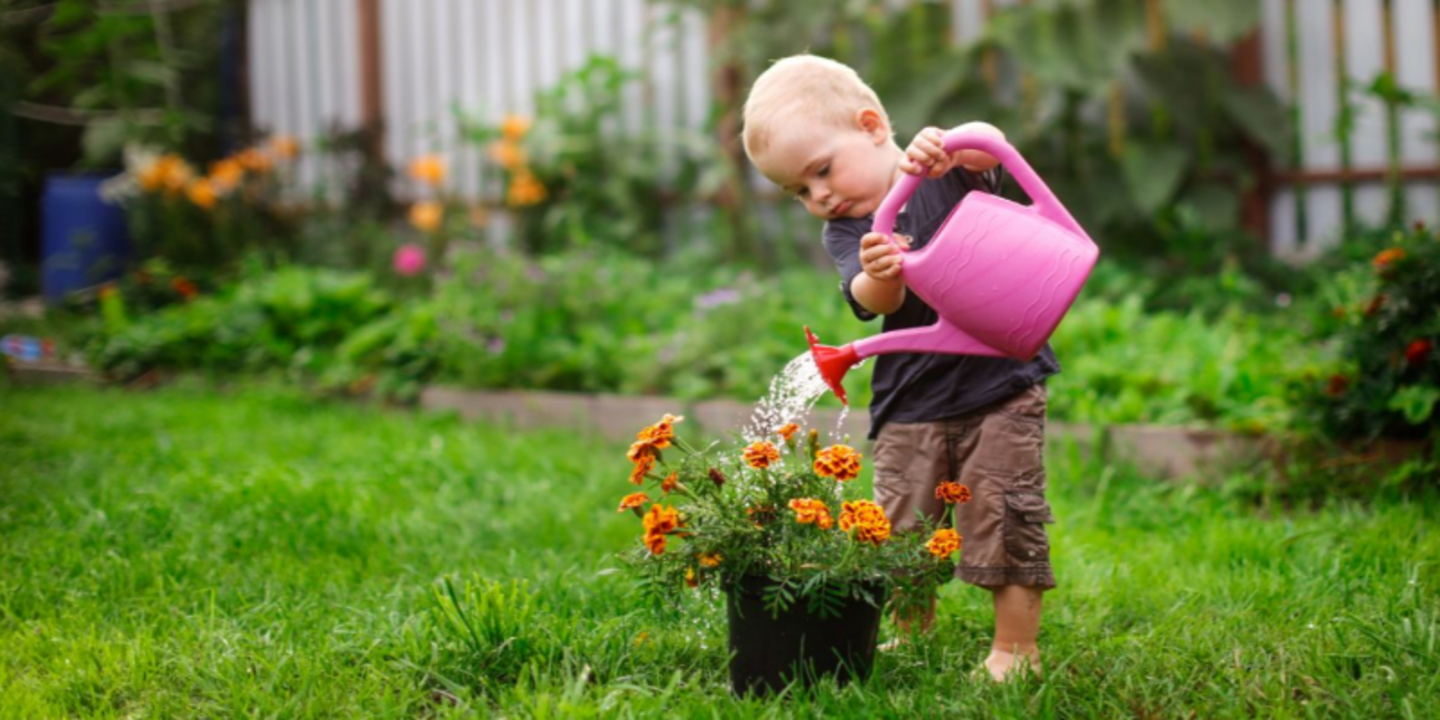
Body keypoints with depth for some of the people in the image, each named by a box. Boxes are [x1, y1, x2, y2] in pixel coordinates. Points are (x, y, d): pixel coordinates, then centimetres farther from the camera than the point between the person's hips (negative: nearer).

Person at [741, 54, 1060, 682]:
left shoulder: (946, 172, -1)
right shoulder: (844, 234, 2)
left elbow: (990, 145, -22)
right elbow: (874, 302, -16)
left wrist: (948, 144, -43)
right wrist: (878, 277, -40)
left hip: (1001, 380, -3)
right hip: (909, 405, 3)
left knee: (1004, 519, -4)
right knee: (902, 526, 4)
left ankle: (1016, 647, 7)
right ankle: (914, 637, 24)